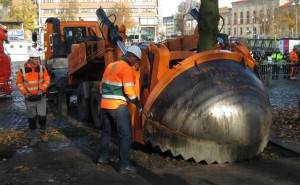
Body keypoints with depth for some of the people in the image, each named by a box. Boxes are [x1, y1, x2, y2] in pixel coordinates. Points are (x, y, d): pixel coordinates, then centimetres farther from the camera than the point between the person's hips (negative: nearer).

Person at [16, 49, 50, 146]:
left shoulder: (42, 68, -3)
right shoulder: (22, 70, -5)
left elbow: (47, 80, 1)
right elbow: (19, 83, 2)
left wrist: (41, 89, -14)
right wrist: (25, 92, -11)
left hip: (41, 97, 0)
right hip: (29, 98, 0)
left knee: (42, 117, -7)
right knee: (32, 119, 5)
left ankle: (42, 132, 22)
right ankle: (34, 138, 18)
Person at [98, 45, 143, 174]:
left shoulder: (110, 66, 13)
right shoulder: (126, 69, -12)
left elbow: (102, 85, 18)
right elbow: (129, 91, -19)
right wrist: (138, 104, -8)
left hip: (105, 104, 8)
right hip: (118, 106, -8)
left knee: (106, 131, 23)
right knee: (126, 135, -3)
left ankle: (102, 157, 33)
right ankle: (124, 165, -4)